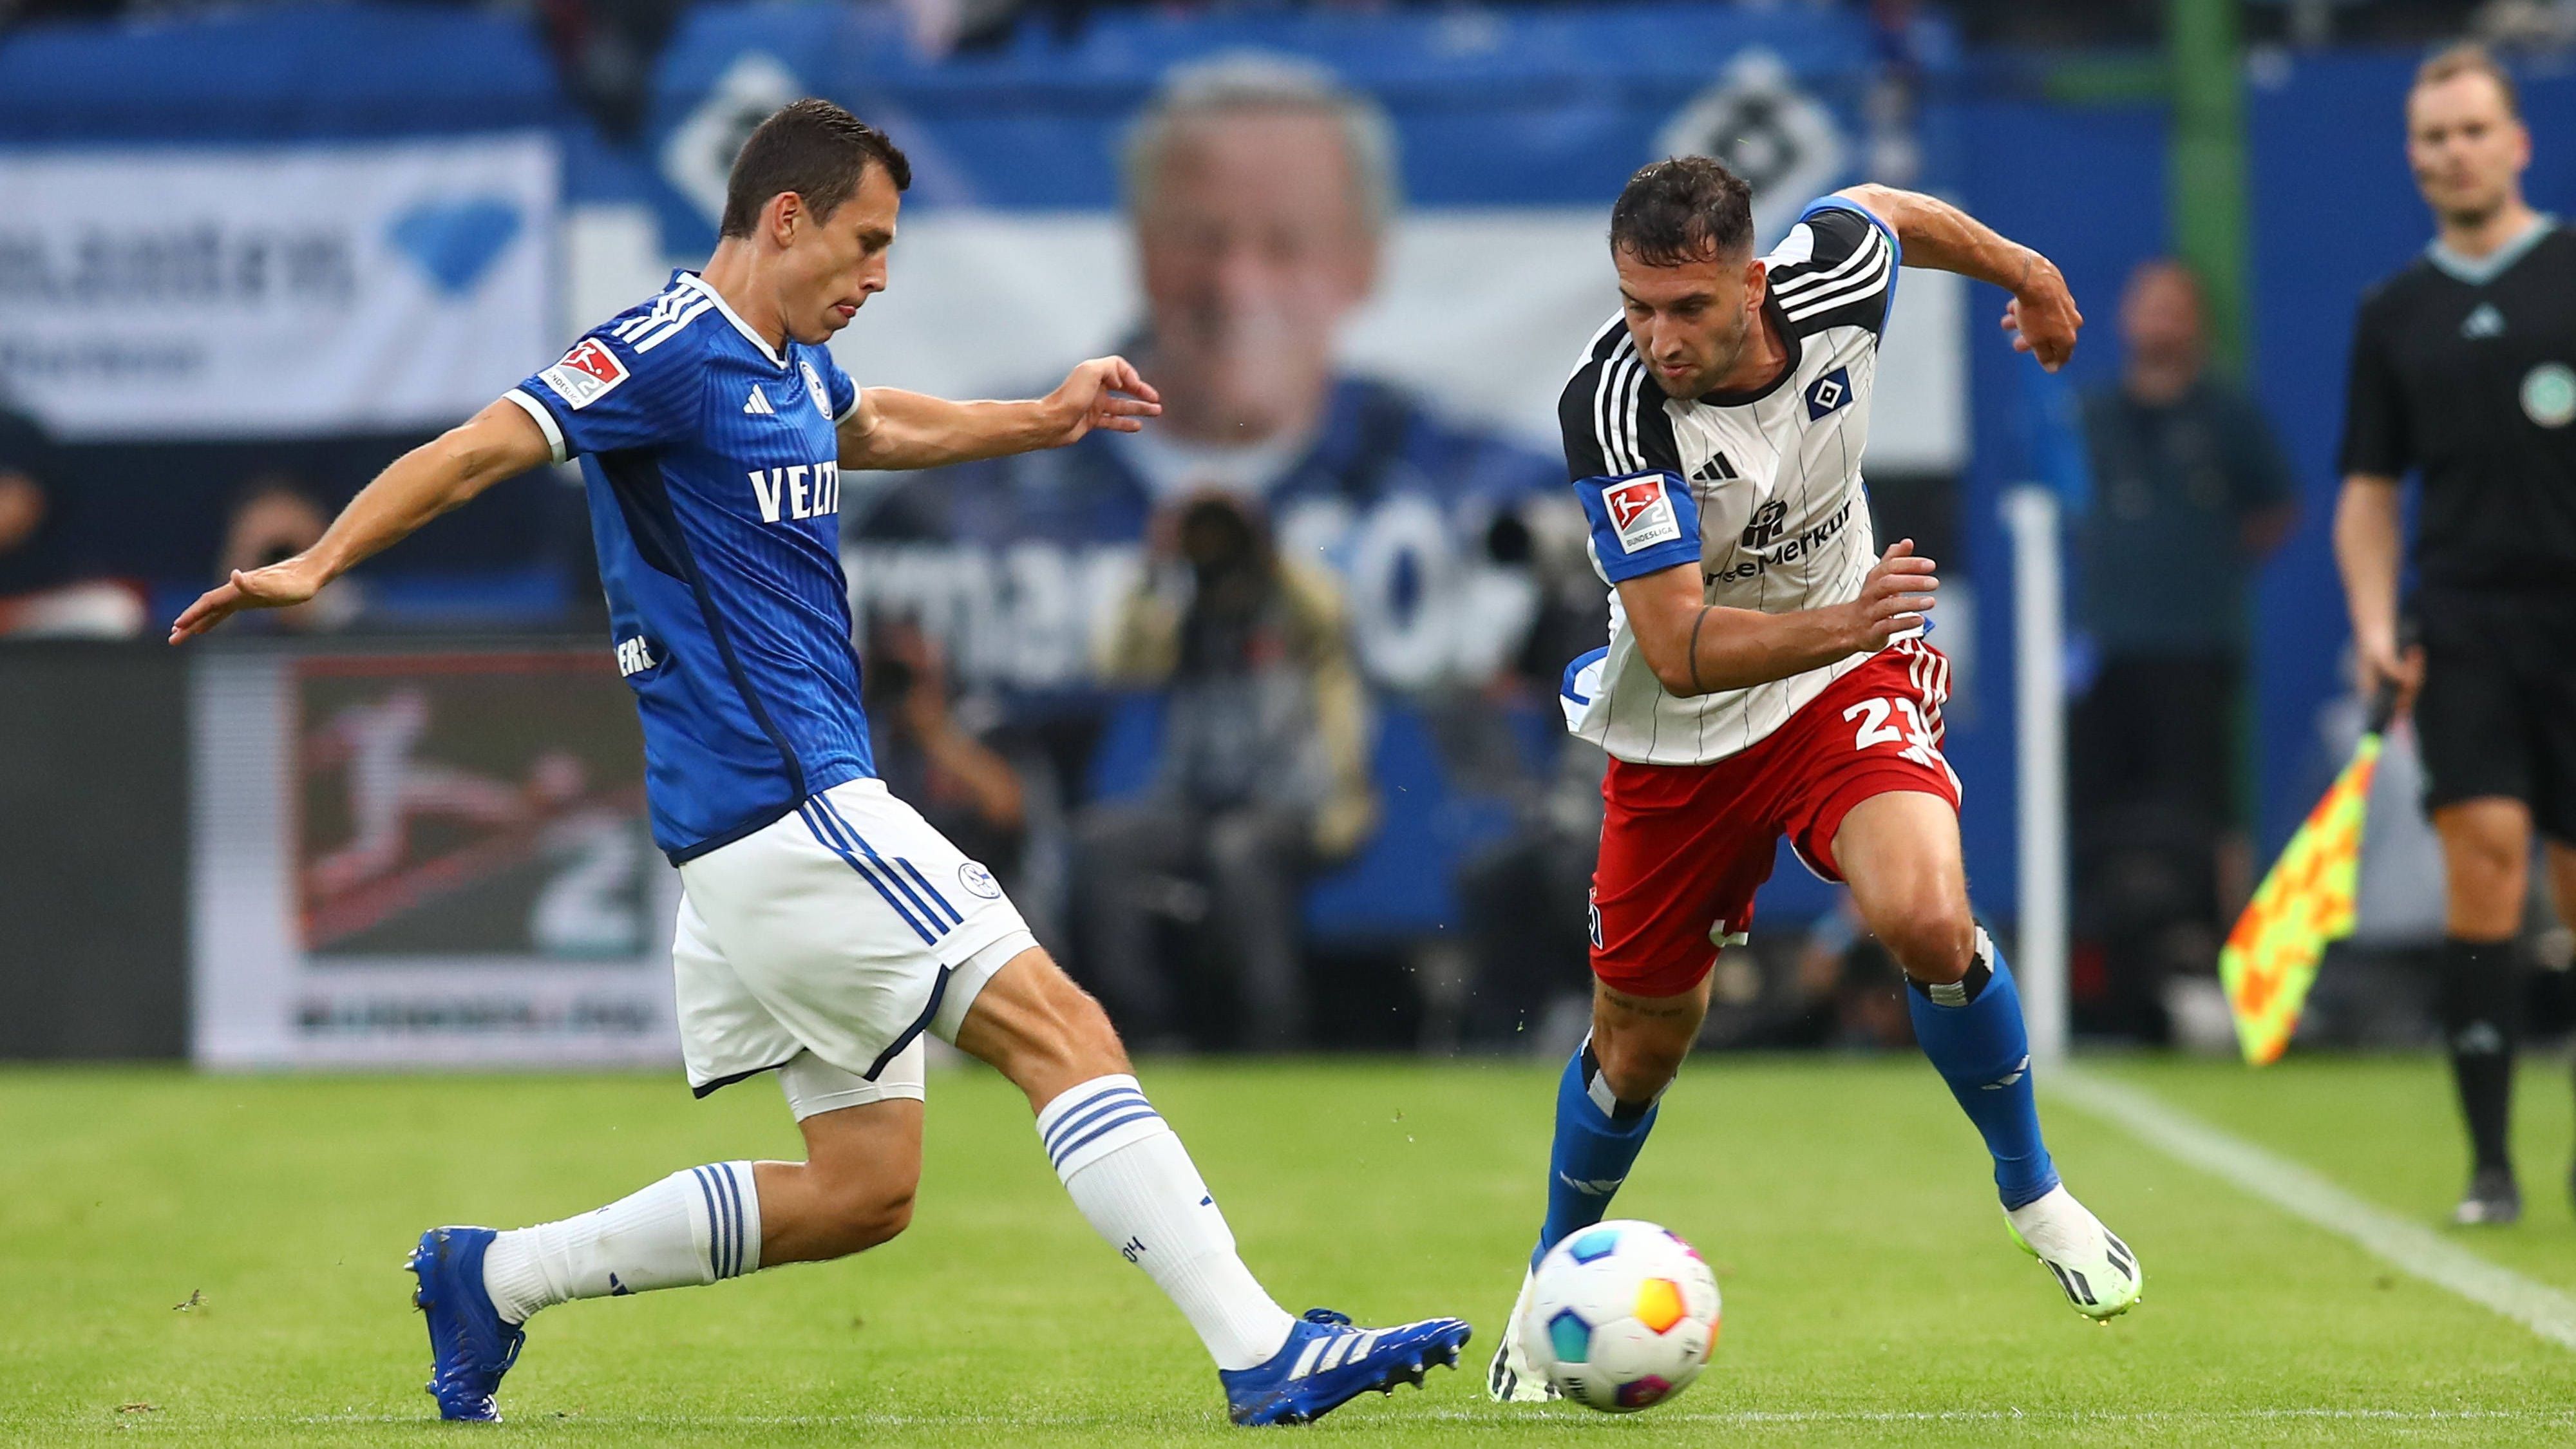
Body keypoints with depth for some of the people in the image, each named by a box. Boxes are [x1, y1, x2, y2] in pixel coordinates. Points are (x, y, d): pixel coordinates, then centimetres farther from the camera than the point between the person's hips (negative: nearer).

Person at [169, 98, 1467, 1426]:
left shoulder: (794, 366, 18)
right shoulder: (672, 352, -11)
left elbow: (874, 425, 42)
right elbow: (477, 449, -19)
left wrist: (1039, 420, 36)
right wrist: (318, 564, -30)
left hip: (764, 836, 11)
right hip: (786, 808, -11)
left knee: (863, 1187, 10)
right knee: (1063, 1030, -12)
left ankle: (492, 1278, 16)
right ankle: (1261, 1352, -15)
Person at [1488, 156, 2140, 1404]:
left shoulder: (1834, 276, -22)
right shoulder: (1610, 408, -31)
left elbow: (1886, 209, 6)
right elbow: (1679, 649, -34)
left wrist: (2020, 270, 23)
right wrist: (1842, 621, -50)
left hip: (1848, 680, 1)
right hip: (1680, 733, -1)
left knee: (1926, 917, -28)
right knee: (1641, 1044, 12)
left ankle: (2030, 1186, -2)